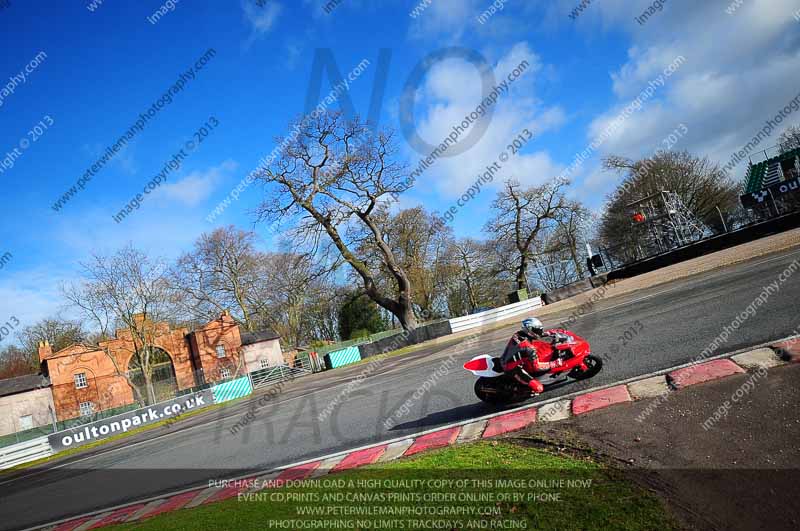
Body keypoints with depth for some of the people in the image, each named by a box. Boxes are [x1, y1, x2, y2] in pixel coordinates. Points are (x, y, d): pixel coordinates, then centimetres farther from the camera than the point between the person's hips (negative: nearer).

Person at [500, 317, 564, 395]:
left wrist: (548, 334, 16)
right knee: (538, 388, -13)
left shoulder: (518, 334, -5)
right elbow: (536, 366, -24)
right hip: (513, 369, -9)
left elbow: (533, 335, 17)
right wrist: (555, 363, -19)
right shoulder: (529, 348, -28)